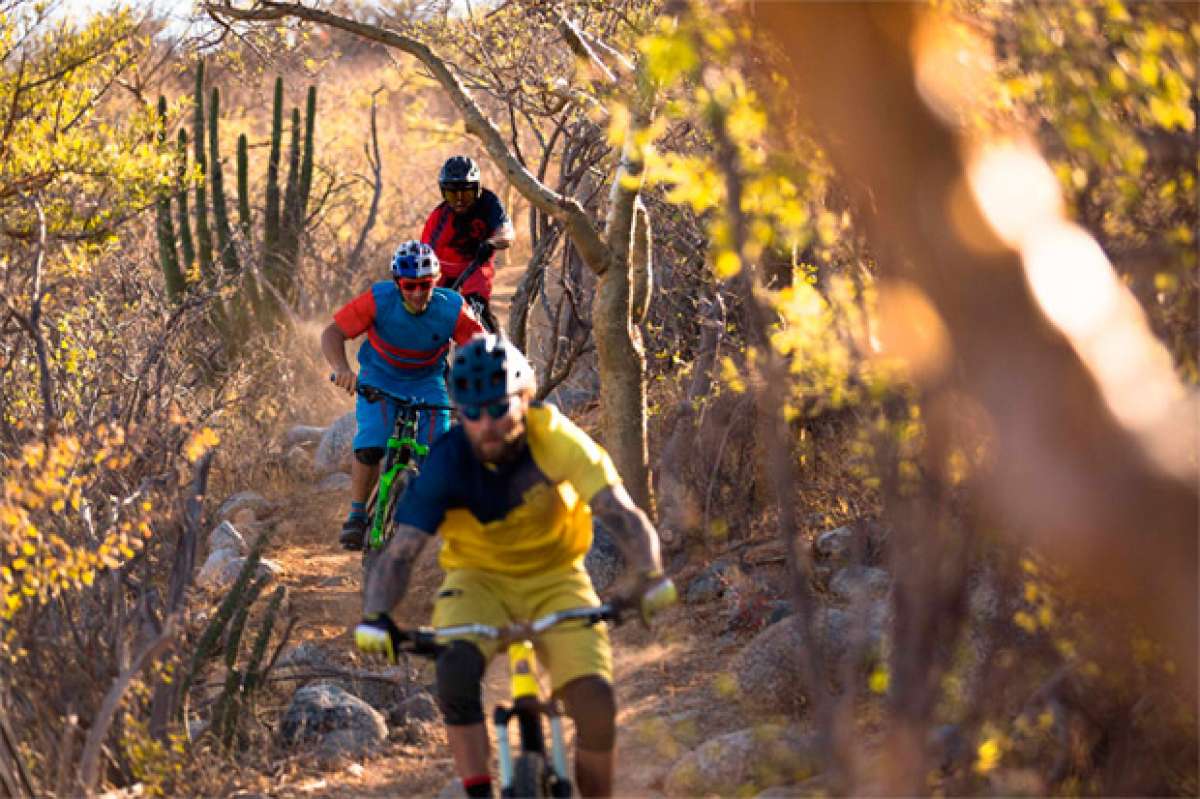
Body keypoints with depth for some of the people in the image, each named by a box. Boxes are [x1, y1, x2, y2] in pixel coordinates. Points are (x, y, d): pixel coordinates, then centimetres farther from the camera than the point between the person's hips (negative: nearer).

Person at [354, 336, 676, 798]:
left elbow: (621, 514, -29)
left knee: (596, 699, -20)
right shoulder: (447, 464, -21)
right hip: (478, 580, 0)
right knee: (456, 666, -33)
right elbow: (400, 553, -25)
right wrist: (375, 616, -43)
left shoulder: (556, 440, -23)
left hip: (555, 580, 0)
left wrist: (649, 575, -48)